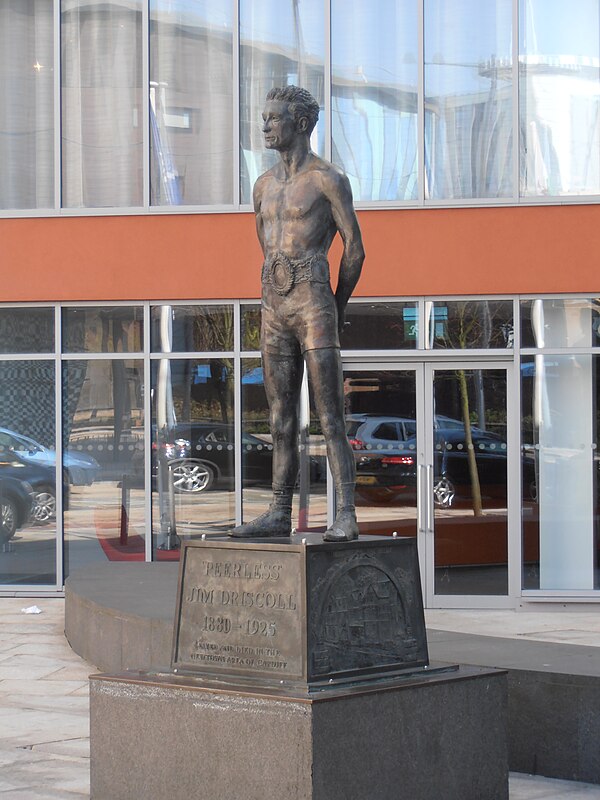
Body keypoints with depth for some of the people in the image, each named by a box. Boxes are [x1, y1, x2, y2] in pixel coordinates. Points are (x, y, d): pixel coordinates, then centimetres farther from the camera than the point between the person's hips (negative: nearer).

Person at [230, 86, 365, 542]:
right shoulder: (264, 186, 18)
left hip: (314, 307, -7)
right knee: (281, 419, 8)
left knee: (331, 418, -9)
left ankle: (346, 516, -11)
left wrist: (337, 308, 7)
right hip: (274, 308, 7)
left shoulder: (329, 180, -3)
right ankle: (280, 514, 11)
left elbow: (354, 250, -1)